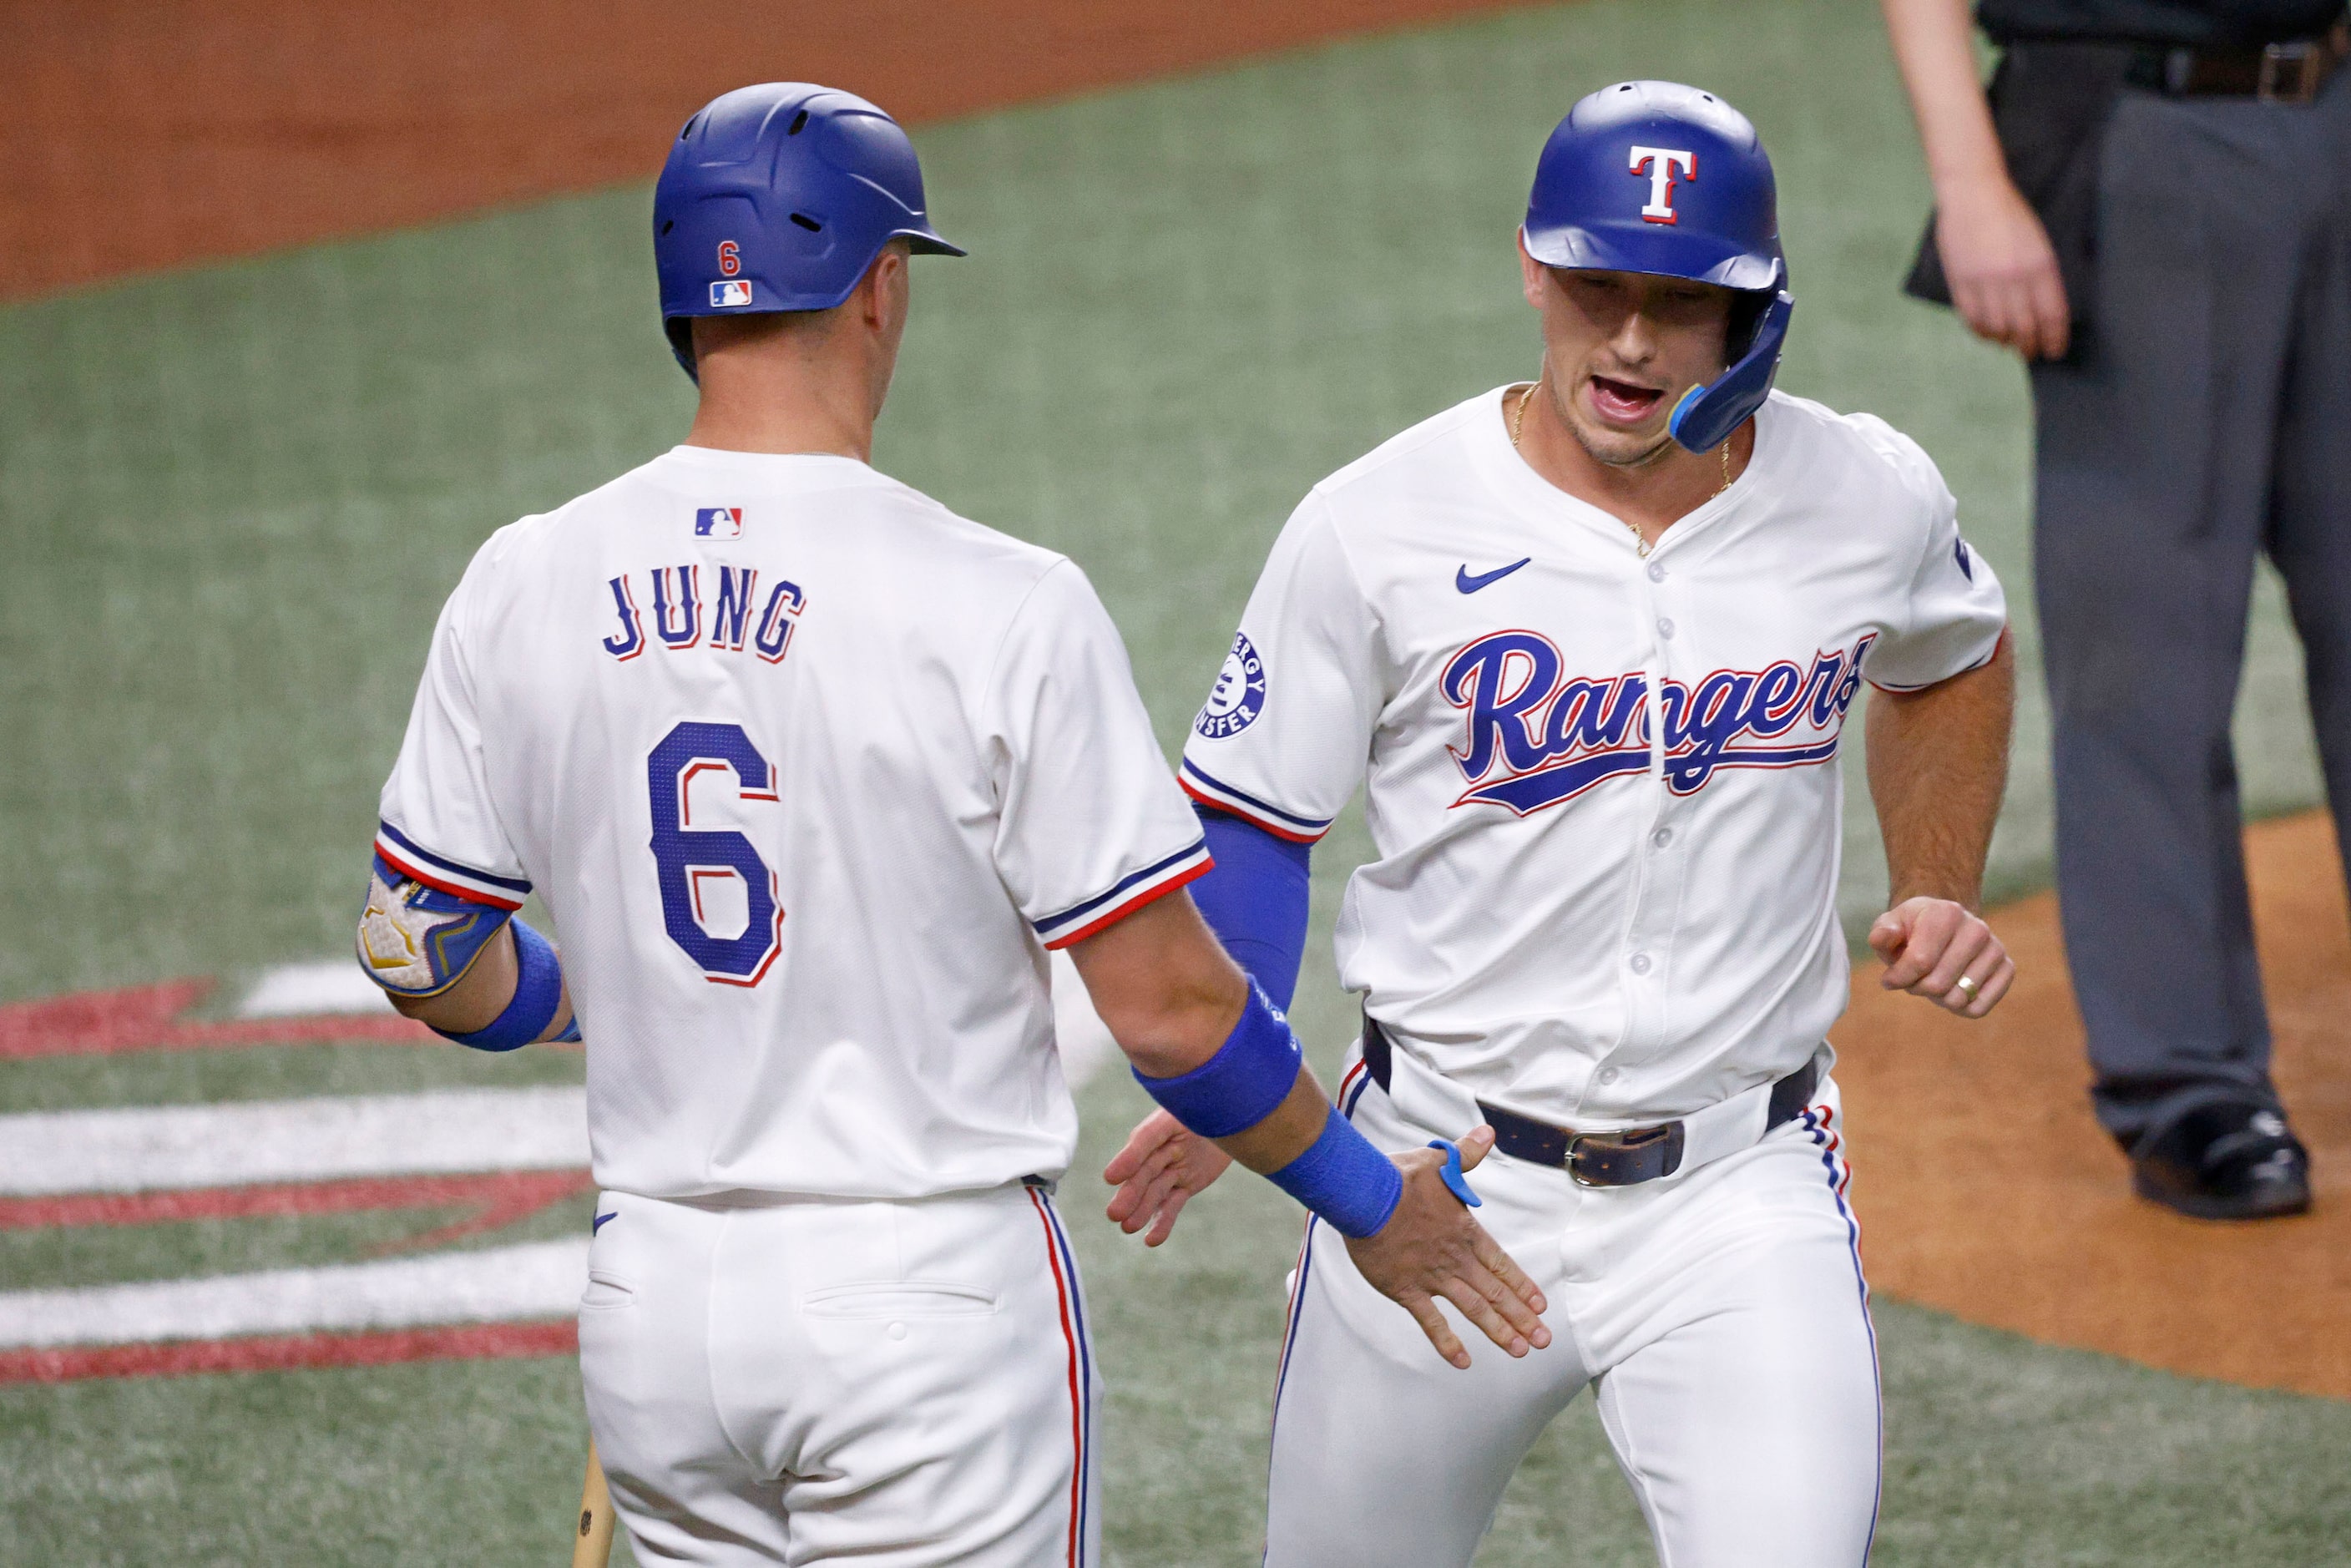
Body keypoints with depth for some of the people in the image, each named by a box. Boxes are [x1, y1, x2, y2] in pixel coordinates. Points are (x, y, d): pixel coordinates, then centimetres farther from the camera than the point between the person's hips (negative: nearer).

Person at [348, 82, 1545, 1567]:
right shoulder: (996, 606, -14)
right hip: (929, 1287, -5)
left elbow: (428, 959, 7)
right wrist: (1372, 1201, 4)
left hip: (651, 1299, 5)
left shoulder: (522, 591, -1)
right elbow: (1165, 1003, -12)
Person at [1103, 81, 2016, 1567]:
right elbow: (1250, 818, -2)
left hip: (1745, 1194, 0)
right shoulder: (1380, 526, -9)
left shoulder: (1873, 500, -1)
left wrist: (1940, 891, 8)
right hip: (1443, 1180, 0)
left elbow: (1951, 661, 22)